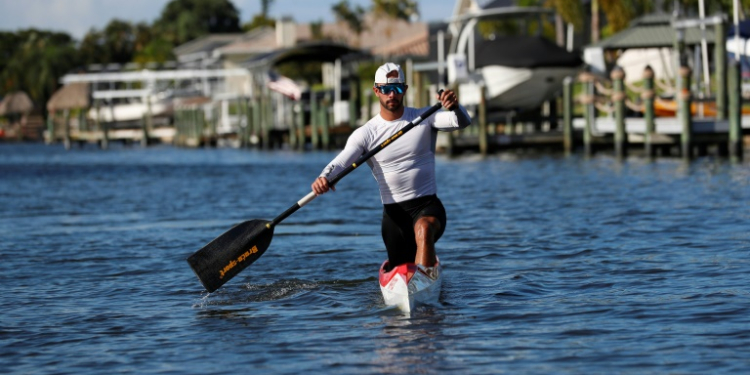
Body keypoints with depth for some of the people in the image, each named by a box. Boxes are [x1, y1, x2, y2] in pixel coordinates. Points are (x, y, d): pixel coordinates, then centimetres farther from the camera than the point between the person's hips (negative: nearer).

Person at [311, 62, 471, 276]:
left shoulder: (424, 119, 1)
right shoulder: (366, 134, 0)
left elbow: (462, 122, -15)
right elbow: (340, 162, -13)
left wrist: (455, 107, -40)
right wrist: (324, 177, -37)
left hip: (428, 205, -2)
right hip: (394, 212, 2)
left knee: (423, 229, -37)